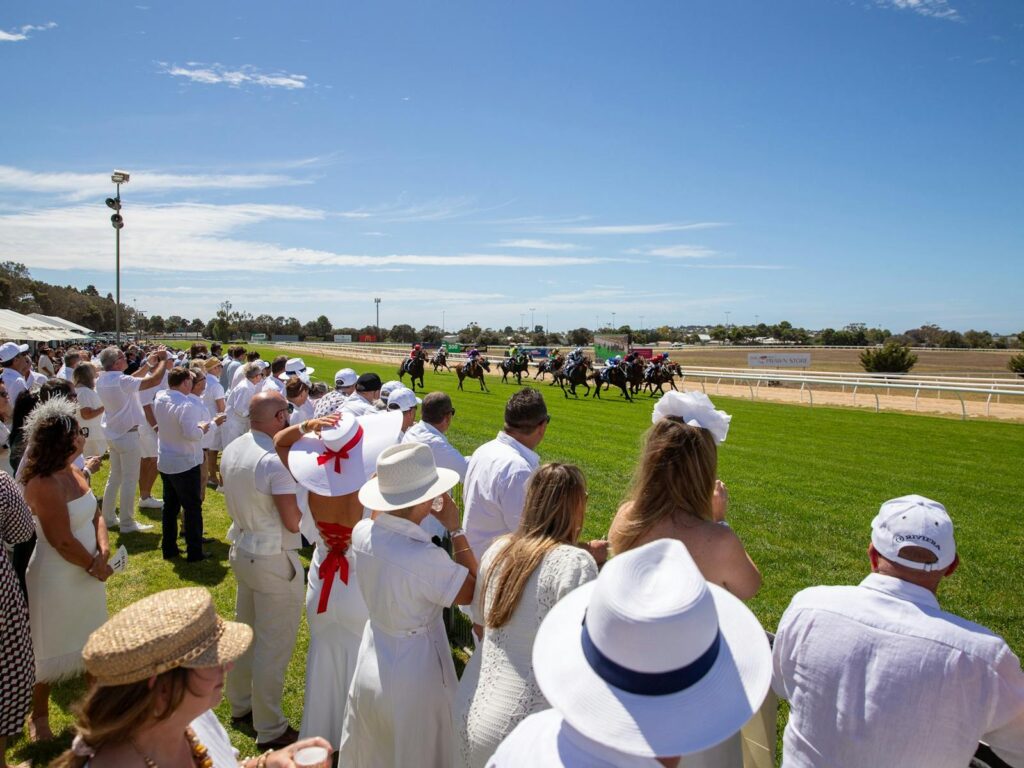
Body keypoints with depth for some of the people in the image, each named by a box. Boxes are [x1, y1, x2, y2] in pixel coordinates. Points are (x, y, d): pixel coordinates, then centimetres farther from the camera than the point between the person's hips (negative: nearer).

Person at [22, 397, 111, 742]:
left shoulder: (73, 473, -1)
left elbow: (95, 514, 3)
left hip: (85, 572, 8)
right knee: (50, 651, 13)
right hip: (56, 579, -7)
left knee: (91, 642, 23)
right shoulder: (45, 485, -27)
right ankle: (39, 717, 35)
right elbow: (63, 542, -25)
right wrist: (95, 566, -11)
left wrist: (103, 550, -13)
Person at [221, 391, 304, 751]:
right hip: (274, 561, -8)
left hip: (241, 550, 9)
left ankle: (240, 703, 42)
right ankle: (270, 730, 18)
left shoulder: (231, 449, 0)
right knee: (274, 644, 5)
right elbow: (293, 522, -22)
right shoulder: (276, 462, -27)